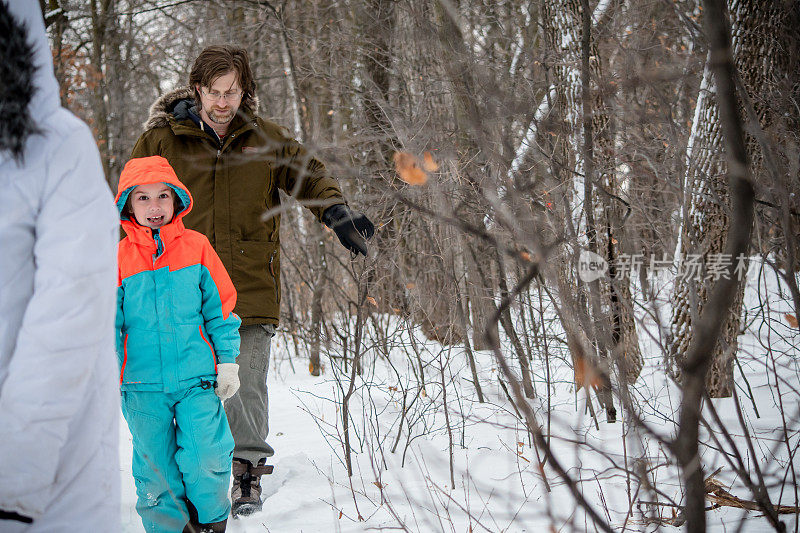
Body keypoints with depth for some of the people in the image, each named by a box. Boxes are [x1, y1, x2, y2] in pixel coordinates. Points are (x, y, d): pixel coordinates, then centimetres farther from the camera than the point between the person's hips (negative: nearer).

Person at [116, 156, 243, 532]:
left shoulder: (196, 248, 1)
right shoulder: (120, 258, 0)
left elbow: (220, 309, 6)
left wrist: (227, 361, 3)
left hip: (197, 378, -1)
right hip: (143, 386, 1)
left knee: (206, 460, -6)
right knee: (156, 468, 8)